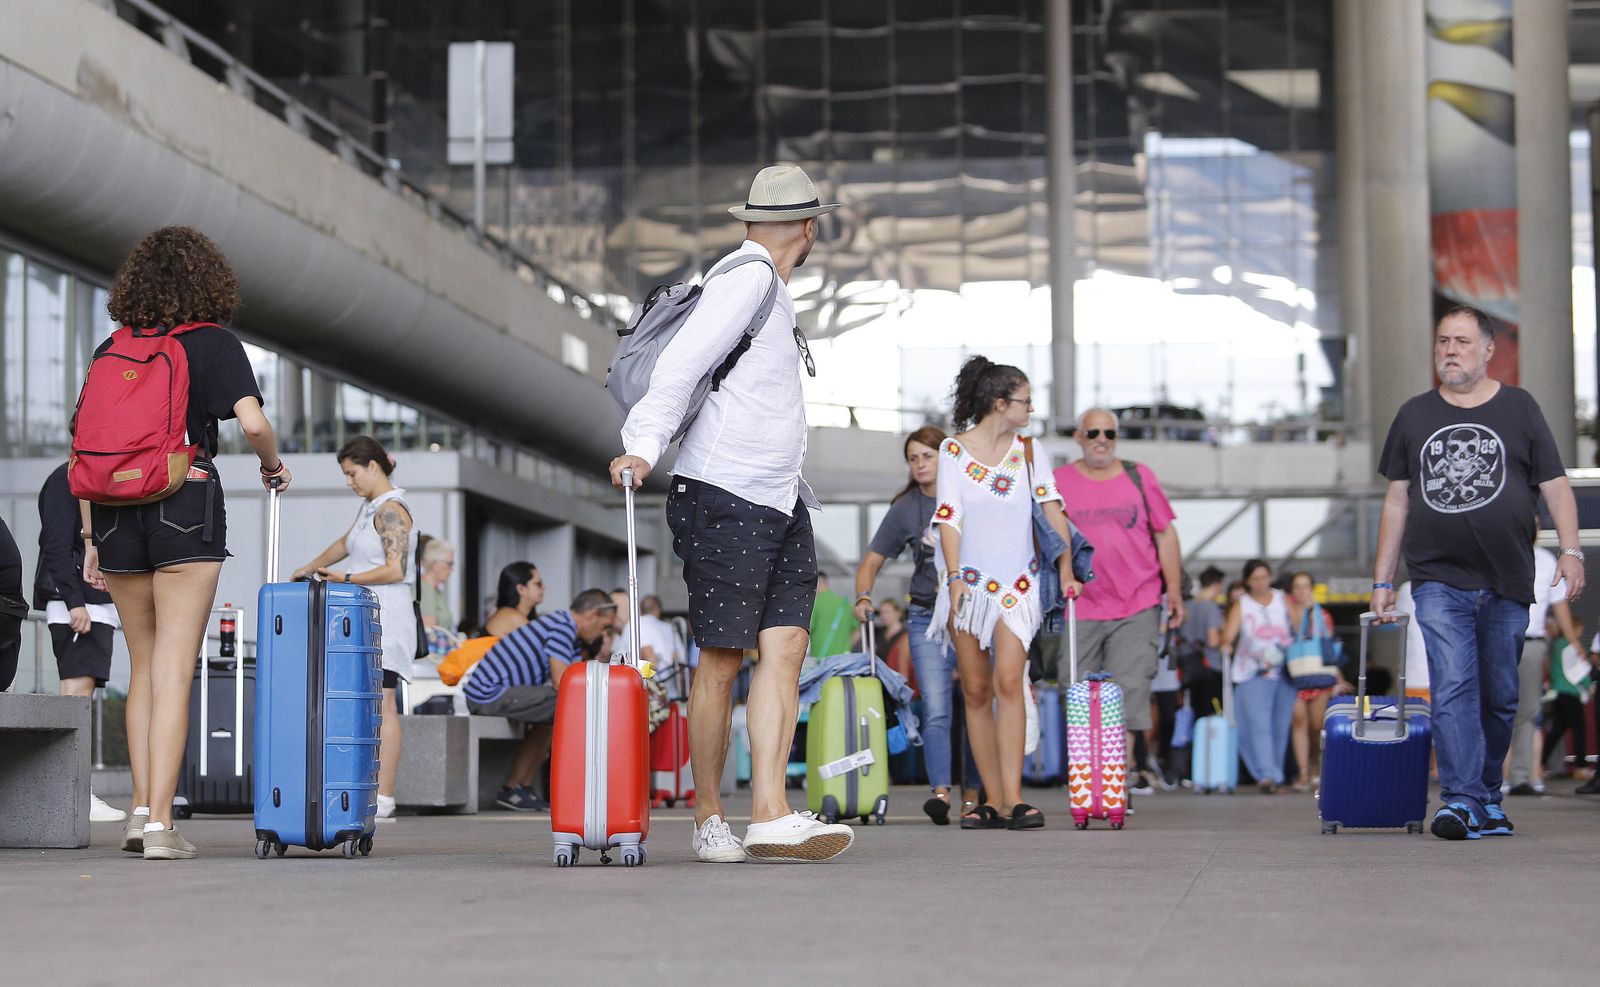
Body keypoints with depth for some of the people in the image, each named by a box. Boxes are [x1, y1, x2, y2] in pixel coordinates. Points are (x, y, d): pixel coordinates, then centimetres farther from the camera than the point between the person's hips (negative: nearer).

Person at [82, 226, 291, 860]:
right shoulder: (214, 344, 0)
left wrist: (91, 537, 14)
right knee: (173, 671, -5)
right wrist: (274, 467, 6)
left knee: (143, 666, 17)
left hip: (116, 515, 4)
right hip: (186, 507, -4)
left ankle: (141, 808, 12)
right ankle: (160, 823, -10)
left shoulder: (111, 349, 11)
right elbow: (253, 422, -14)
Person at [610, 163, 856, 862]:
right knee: (722, 660, -3)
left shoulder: (771, 289, 22)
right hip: (724, 497, -9)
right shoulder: (745, 279, -8)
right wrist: (643, 446, -27)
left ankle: (771, 818, -11)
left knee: (786, 647, -5)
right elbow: (680, 366, -17)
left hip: (781, 501, 9)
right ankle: (708, 820, 7)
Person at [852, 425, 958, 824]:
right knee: (935, 708, -11)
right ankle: (940, 791, -17)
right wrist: (863, 597, -11)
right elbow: (872, 561, 8)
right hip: (928, 619, 0)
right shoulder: (904, 509, 5)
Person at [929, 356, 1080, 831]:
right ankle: (993, 800, 7)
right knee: (976, 691, 2)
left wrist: (1066, 570, -1)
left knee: (1008, 683, -15)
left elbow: (1053, 511, 5)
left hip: (1017, 582, 0)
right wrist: (954, 577, -11)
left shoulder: (1026, 449, 6)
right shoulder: (954, 450, 0)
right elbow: (948, 518, -3)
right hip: (970, 582, 0)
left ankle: (1013, 797, -18)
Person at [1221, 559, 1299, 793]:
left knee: (1281, 726, 5)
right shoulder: (1241, 606, 5)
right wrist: (1226, 643, -29)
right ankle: (1267, 776, -24)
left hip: (1285, 673, 3)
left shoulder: (1284, 601, 11)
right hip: (1254, 674, -2)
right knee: (1259, 725, -15)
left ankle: (1276, 775, 15)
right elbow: (1228, 635, -7)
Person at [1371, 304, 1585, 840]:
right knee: (1452, 689, -13)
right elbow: (1398, 500, 13)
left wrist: (1571, 550, -10)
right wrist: (1382, 580, 9)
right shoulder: (1414, 415, 11)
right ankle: (1461, 798, -17)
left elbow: (1555, 485, 4)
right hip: (1439, 581, 0)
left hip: (1507, 583, 0)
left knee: (1499, 696, 7)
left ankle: (1487, 793, 21)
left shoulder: (1518, 408, 7)